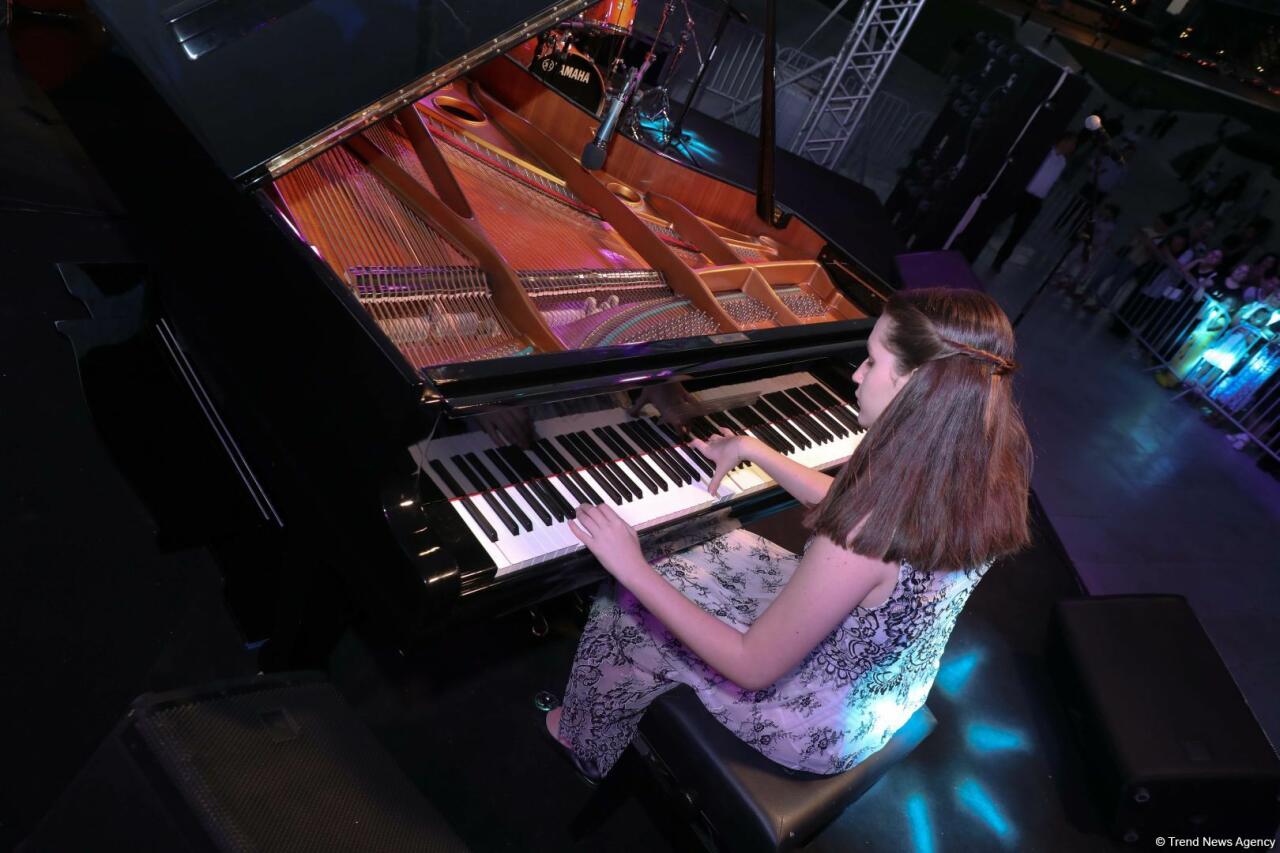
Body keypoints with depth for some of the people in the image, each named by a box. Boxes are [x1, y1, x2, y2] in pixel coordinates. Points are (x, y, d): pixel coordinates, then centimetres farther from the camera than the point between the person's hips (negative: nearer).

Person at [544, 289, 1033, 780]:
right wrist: (752, 450, 10)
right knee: (736, 548, 20)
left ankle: (583, 742, 34)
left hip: (818, 731, -7)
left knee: (628, 610, 4)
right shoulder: (983, 477, -14)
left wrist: (635, 570, -24)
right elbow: (844, 506, 4)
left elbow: (752, 666, -29)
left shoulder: (871, 529, -40)